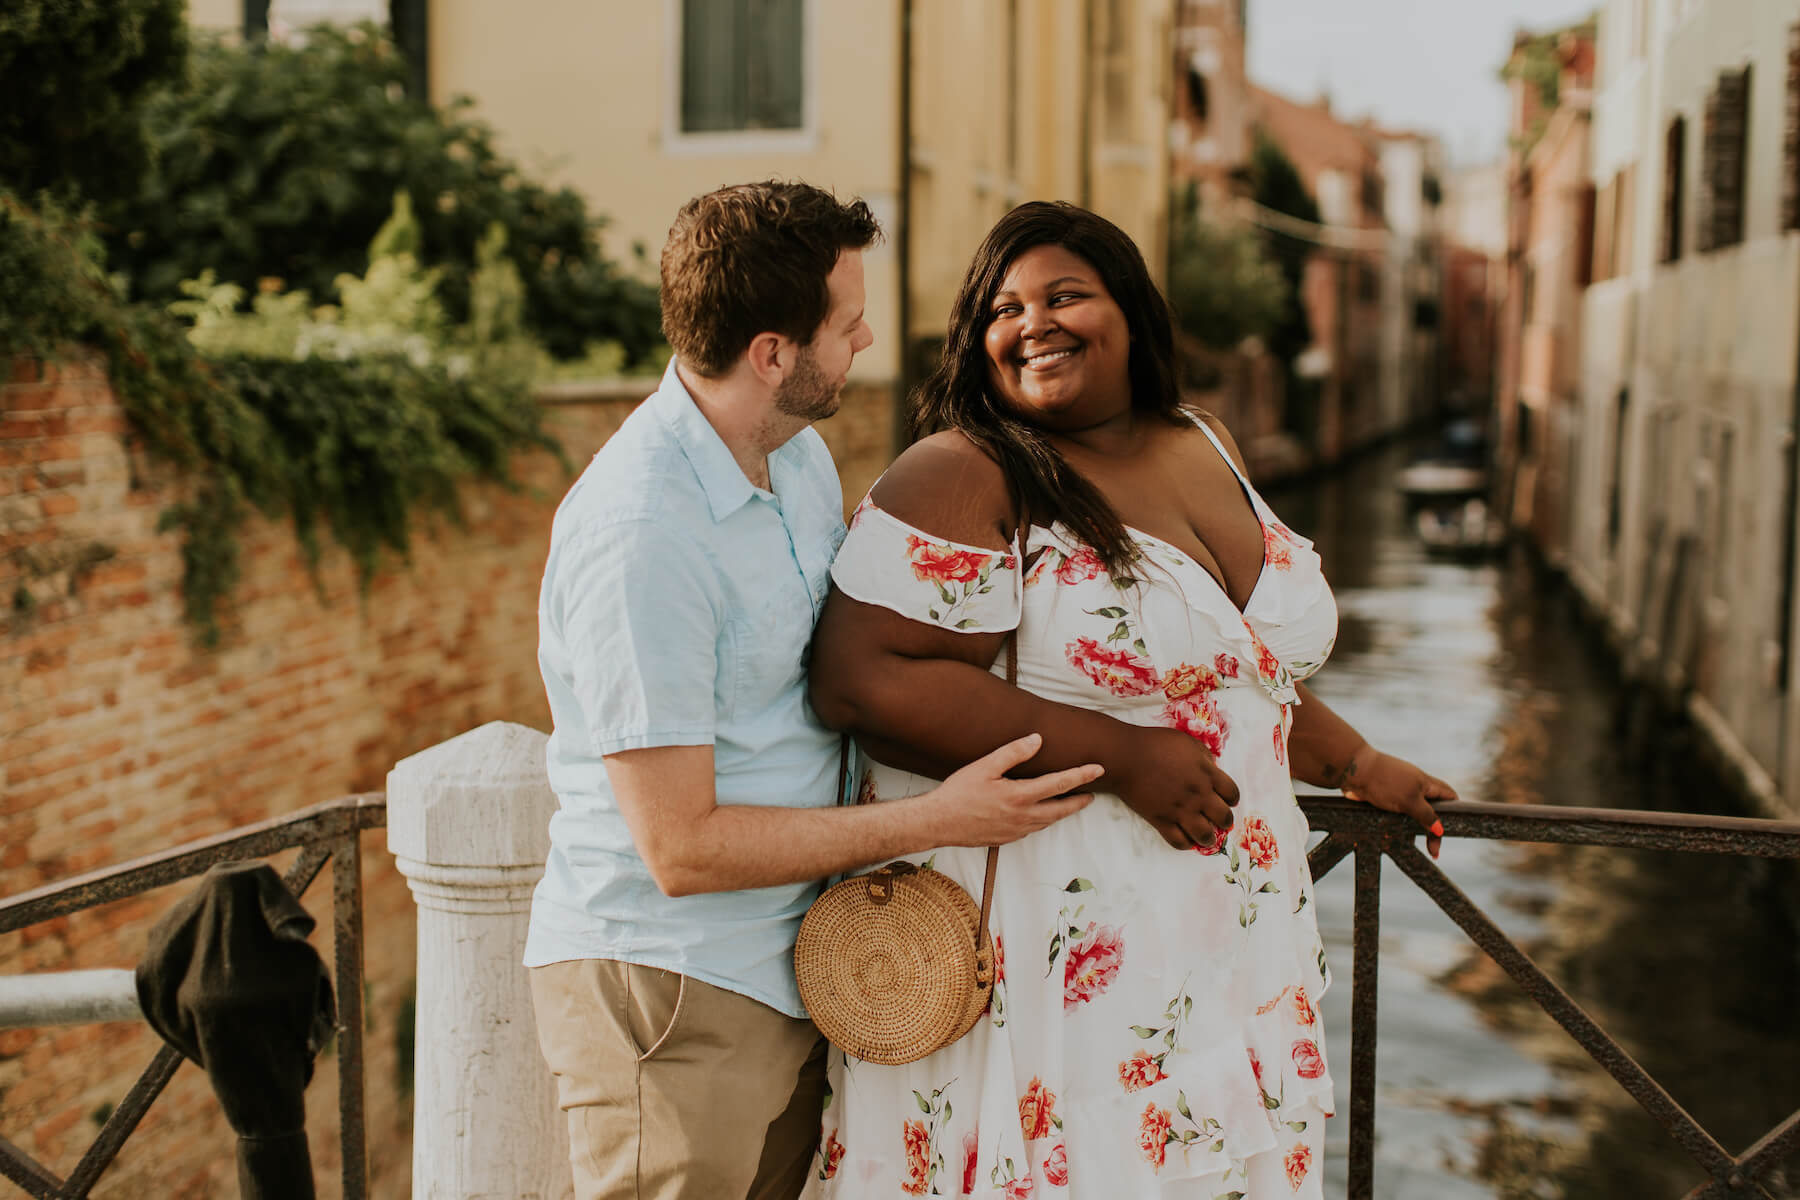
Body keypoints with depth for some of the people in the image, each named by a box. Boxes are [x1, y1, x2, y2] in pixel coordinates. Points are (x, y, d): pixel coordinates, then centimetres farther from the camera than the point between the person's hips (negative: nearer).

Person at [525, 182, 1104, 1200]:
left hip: (790, 972, 8)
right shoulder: (638, 535, -25)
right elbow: (682, 846, -23)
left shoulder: (800, 454, 4)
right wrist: (934, 821, -19)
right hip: (666, 994, -8)